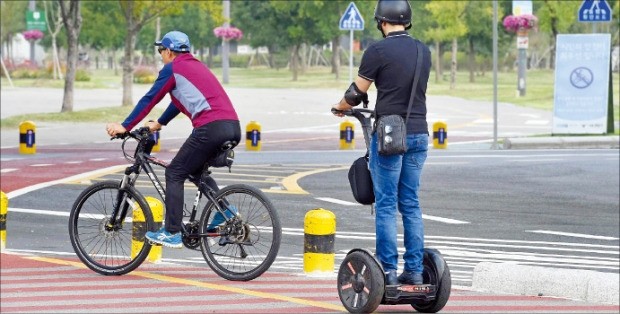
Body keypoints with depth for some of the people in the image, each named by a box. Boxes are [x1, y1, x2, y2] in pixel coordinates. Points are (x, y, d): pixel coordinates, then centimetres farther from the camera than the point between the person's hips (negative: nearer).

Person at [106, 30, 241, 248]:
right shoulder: (196, 66, 29)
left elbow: (149, 99, 4)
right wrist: (159, 123, 48)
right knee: (197, 171, 27)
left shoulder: (173, 69, 4)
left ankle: (172, 233, -2)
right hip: (233, 127, 8)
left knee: (174, 174, 2)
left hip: (211, 128, -8)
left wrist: (125, 126, 10)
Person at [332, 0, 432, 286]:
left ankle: (388, 270, -1)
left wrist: (340, 108, 17)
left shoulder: (378, 51, -11)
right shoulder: (423, 51, 8)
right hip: (418, 133, 5)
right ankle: (414, 270, 10)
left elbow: (356, 93, -4)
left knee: (386, 204, 0)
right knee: (411, 203, 11)